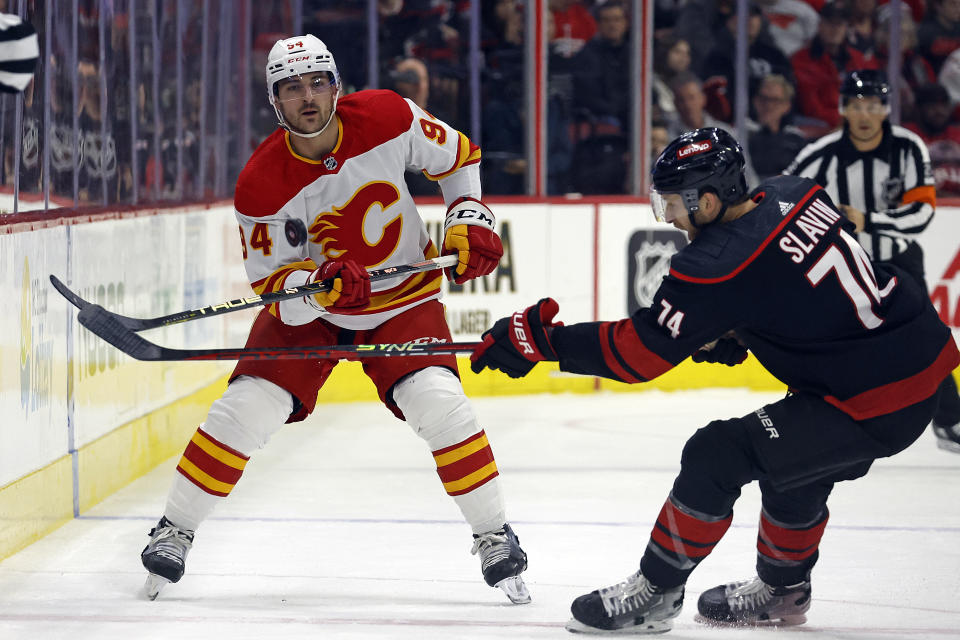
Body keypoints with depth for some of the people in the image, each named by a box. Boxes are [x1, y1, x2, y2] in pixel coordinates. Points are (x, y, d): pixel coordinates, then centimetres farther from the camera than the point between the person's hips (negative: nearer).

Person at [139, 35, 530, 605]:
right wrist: (318, 283, -36)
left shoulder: (389, 119, -19)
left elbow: (459, 156, 0)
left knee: (439, 404, -21)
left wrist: (470, 220, -11)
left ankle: (494, 536, -4)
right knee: (245, 410, -12)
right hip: (307, 307, 0)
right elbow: (270, 279, -16)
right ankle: (176, 531, 7)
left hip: (404, 297, 0)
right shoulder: (261, 183, -22)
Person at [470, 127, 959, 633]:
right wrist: (733, 330, 16)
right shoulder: (793, 194, 3)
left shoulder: (720, 266, -20)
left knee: (718, 455, -5)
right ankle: (783, 588, 47)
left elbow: (637, 353, -15)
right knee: (795, 459, 29)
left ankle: (655, 590, 8)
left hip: (876, 404, -9)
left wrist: (538, 340, -10)